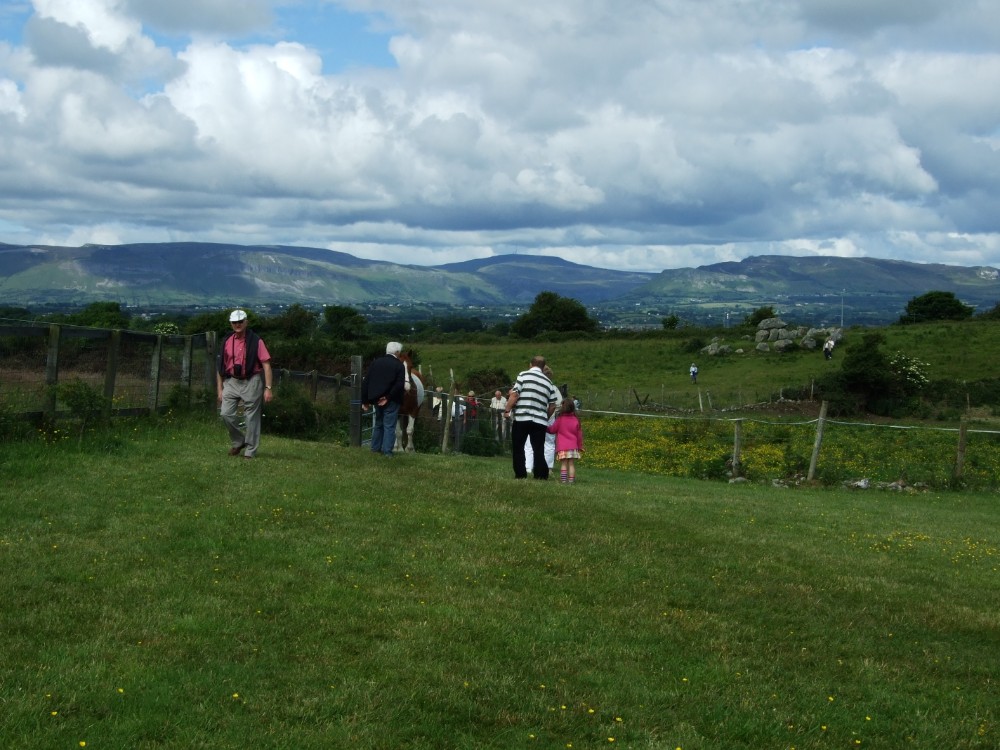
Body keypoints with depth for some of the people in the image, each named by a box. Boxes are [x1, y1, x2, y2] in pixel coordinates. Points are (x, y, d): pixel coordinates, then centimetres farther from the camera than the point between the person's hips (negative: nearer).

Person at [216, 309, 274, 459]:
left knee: (252, 417, 0)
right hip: (231, 382, 4)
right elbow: (220, 366, 11)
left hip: (251, 382, -4)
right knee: (226, 413, -5)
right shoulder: (227, 341, 7)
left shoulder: (256, 341, -5)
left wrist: (268, 388, -12)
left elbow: (266, 365, -7)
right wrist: (220, 389, 7)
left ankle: (250, 451, 10)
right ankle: (238, 441, 16)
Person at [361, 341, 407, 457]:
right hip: (391, 401, -5)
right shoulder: (399, 365, -9)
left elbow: (365, 382, 4)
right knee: (389, 426, 1)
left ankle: (375, 448, 25)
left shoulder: (375, 363, 5)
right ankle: (387, 451, 0)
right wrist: (388, 397, -13)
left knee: (378, 424, 20)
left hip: (377, 399, 5)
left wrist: (365, 401, 7)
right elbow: (399, 385, -19)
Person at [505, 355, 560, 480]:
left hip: (521, 418, -3)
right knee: (538, 449, 6)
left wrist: (507, 410, 0)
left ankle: (520, 474, 7)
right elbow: (552, 405, 12)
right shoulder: (548, 382, 13)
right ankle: (541, 474, 1)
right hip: (540, 420, 3)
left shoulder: (523, 375, -1)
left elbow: (514, 395, -9)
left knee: (518, 447, 9)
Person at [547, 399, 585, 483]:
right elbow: (579, 434, 8)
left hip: (562, 447, -2)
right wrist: (580, 446, 17)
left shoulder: (560, 419, -6)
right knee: (572, 464, 4)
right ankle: (571, 479, 0)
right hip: (573, 447, 2)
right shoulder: (576, 420, 2)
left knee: (563, 464, 1)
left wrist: (547, 427, 26)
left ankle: (563, 479, -7)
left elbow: (552, 430, 4)